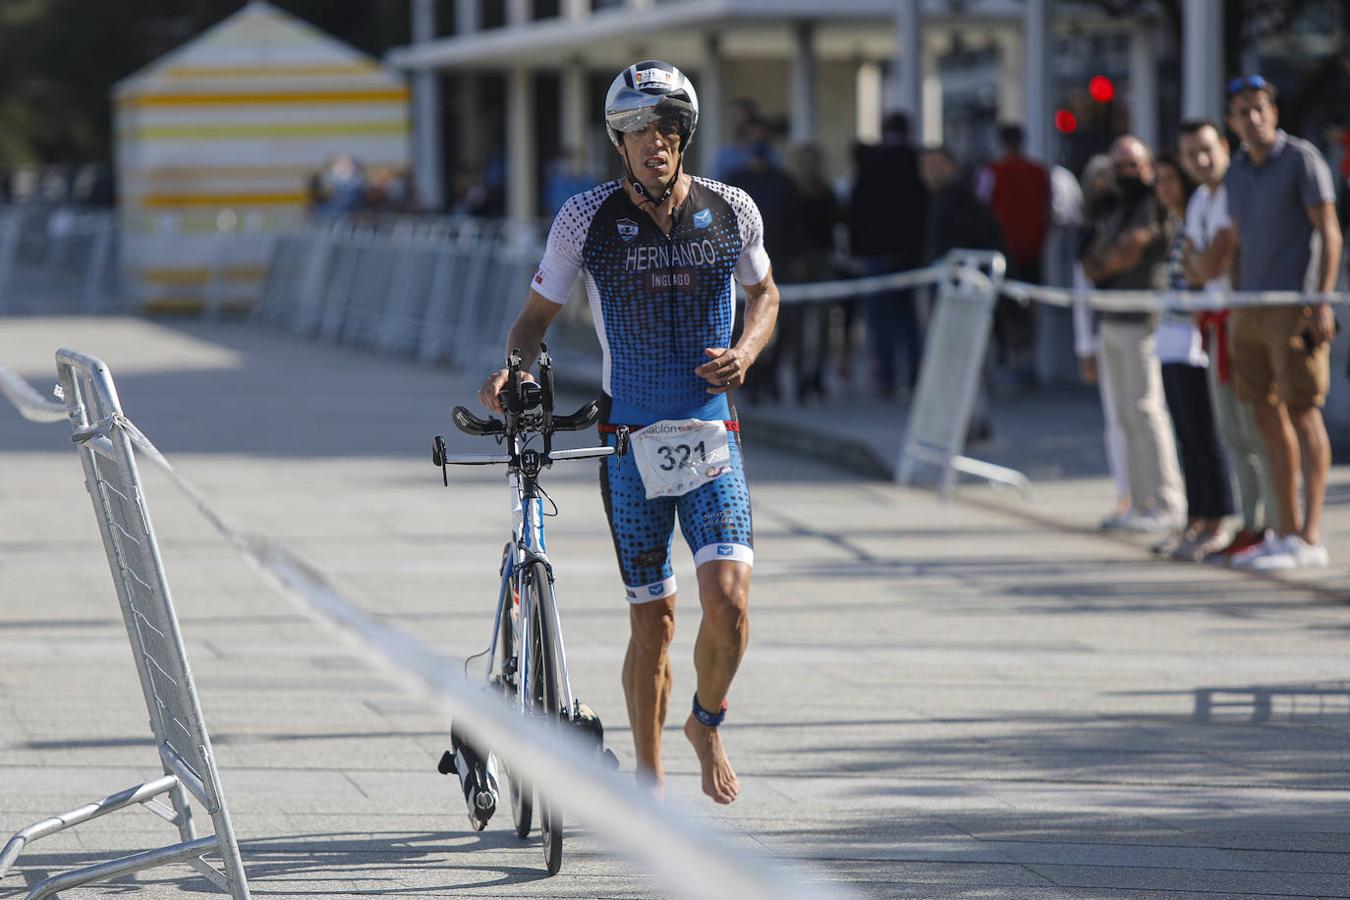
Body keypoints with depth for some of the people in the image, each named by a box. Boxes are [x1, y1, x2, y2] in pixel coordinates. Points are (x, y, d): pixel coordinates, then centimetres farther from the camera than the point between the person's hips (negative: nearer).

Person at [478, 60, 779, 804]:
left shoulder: (731, 211, -1)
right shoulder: (587, 219, -5)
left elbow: (763, 295, 17)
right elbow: (539, 313, 5)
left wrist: (745, 353, -4)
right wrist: (511, 368, -15)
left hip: (711, 436, 1)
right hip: (631, 441, -1)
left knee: (728, 602, -15)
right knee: (652, 622, 3)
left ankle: (708, 725, 15)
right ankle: (648, 781, 19)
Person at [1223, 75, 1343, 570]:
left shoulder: (1301, 159, -4)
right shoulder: (1236, 175, 15)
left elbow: (1329, 233, -8)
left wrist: (1322, 301, -15)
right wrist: (1234, 309, 16)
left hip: (1295, 304, -7)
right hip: (1251, 308, 7)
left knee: (1303, 415, -8)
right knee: (1269, 419, 7)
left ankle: (1309, 538, -9)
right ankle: (1286, 530, 12)